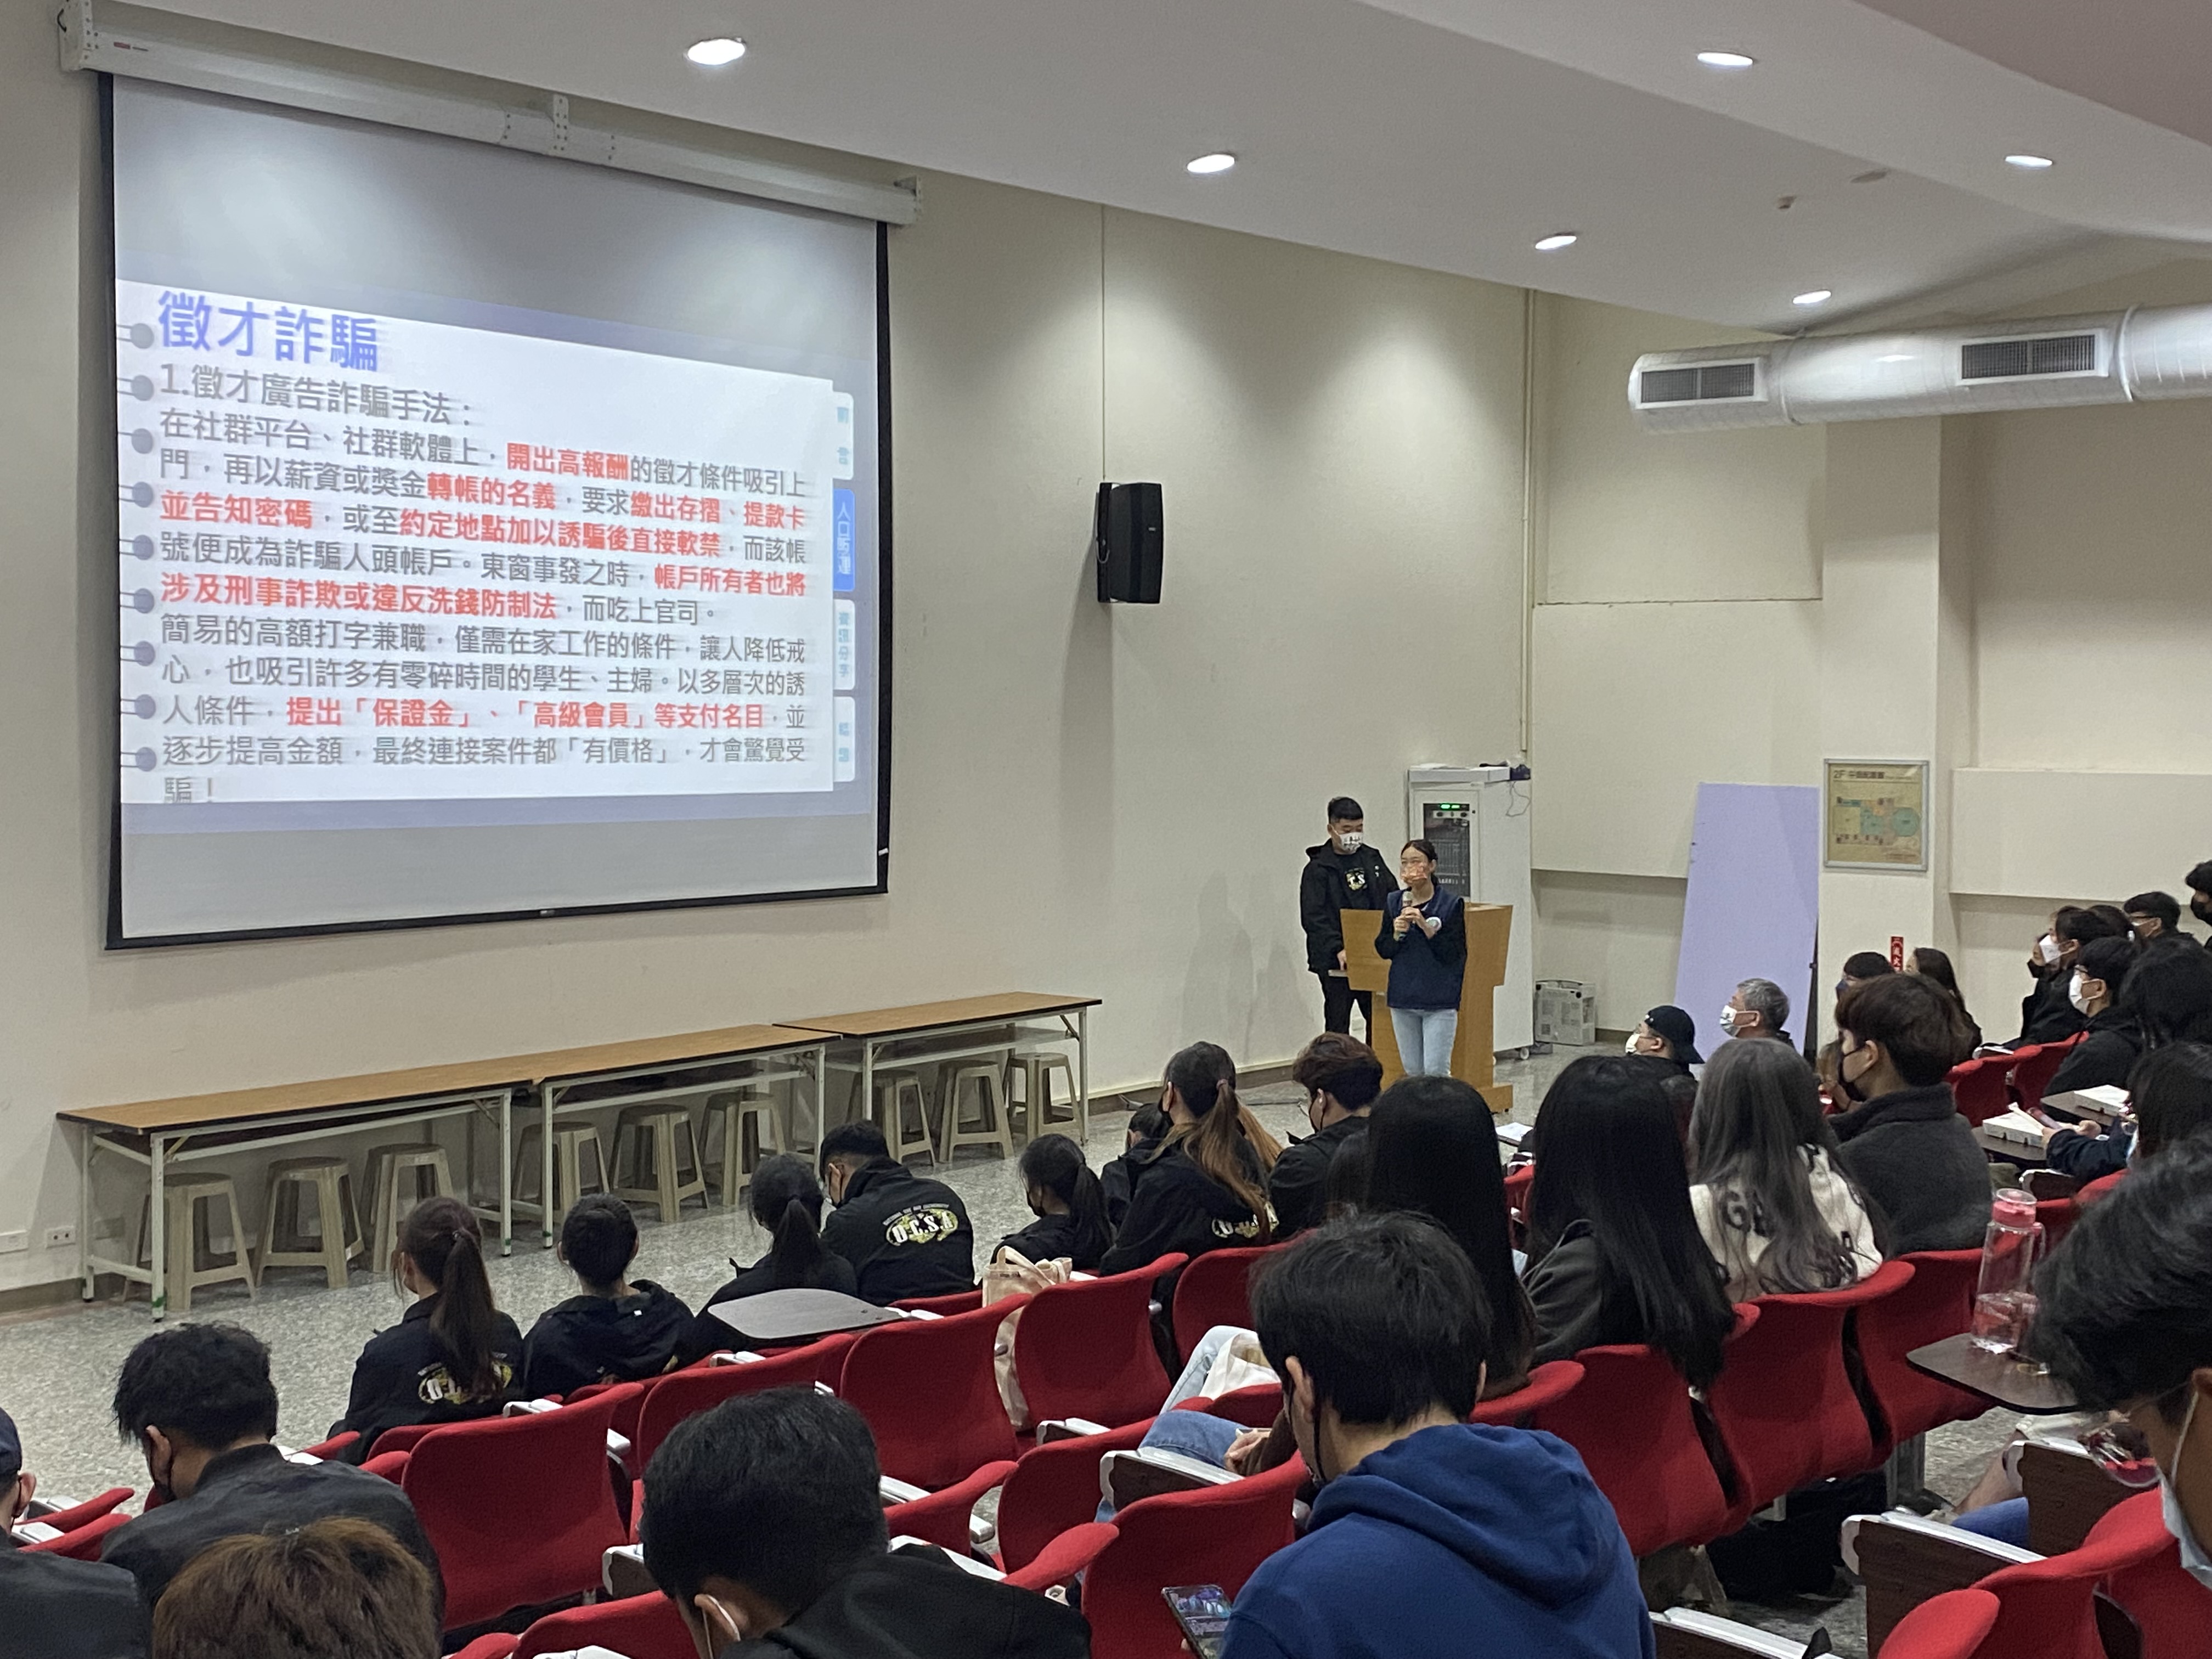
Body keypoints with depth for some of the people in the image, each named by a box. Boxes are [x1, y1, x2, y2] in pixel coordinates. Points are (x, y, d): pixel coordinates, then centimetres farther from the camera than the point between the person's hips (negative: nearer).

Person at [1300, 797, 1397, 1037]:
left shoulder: (1372, 858, 11)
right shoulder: (1318, 869, -5)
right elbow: (1312, 918, -13)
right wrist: (1338, 950, -24)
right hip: (1335, 961, -5)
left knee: (1379, 1022, 8)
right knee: (1338, 1027, 3)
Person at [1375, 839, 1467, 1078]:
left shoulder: (1451, 904, -7)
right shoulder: (1394, 902, 5)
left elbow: (1452, 953, -13)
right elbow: (1383, 949, 7)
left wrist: (1425, 926, -22)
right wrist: (1397, 934, -13)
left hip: (1439, 1000, -5)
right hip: (1403, 997, 5)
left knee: (1436, 1072, -9)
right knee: (1412, 1072, 11)